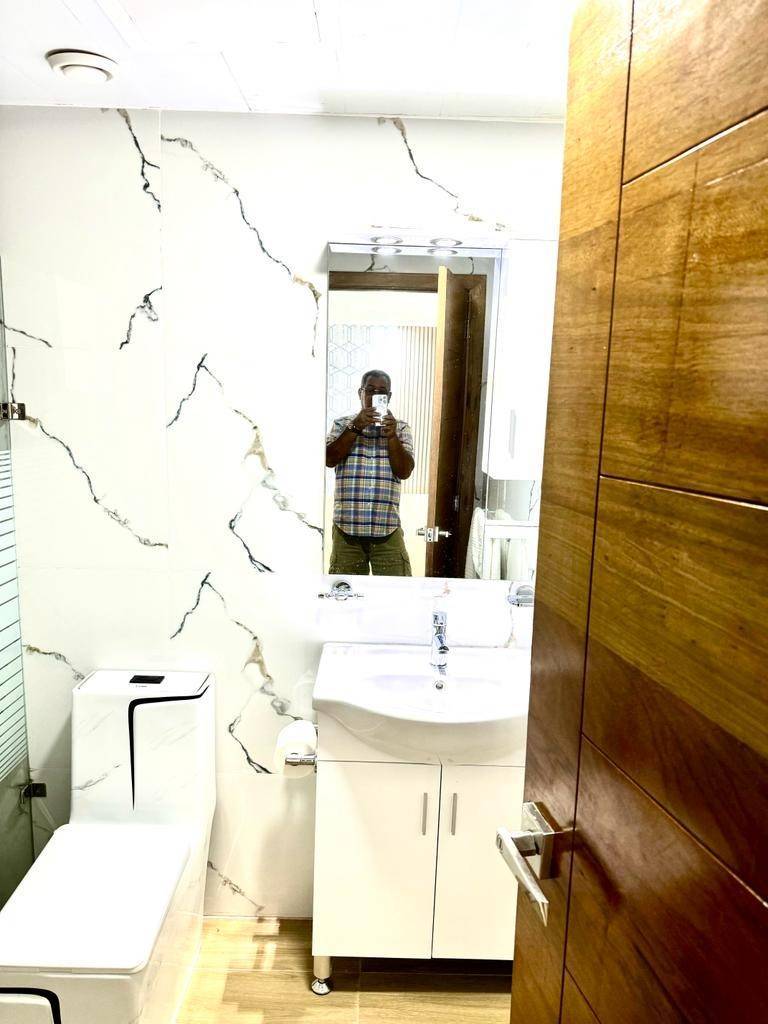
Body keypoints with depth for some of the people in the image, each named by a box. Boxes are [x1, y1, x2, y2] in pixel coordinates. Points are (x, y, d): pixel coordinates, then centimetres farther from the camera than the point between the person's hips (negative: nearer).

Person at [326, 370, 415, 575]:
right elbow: (329, 460, -7)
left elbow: (404, 471, -1)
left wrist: (392, 436, -13)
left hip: (388, 528, 0)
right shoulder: (342, 424, 9)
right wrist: (356, 427, -13)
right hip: (347, 527, 0)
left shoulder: (401, 428, 9)